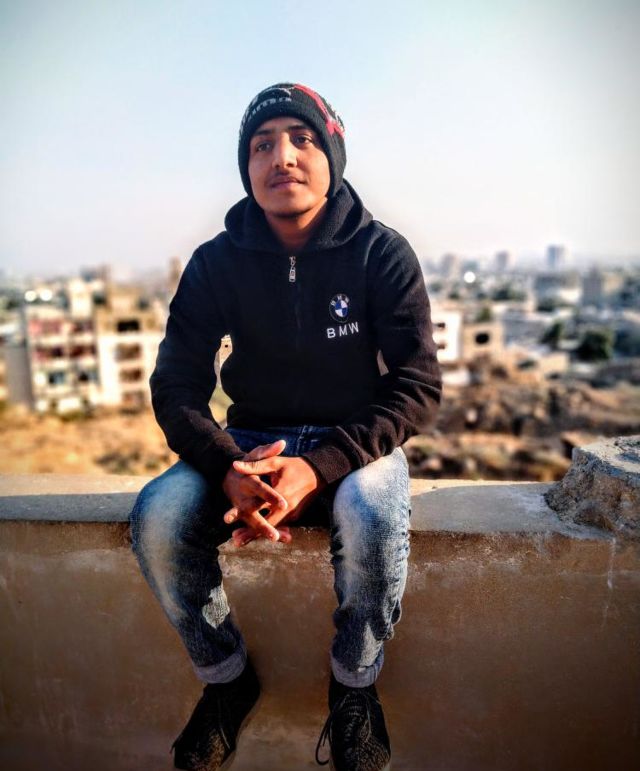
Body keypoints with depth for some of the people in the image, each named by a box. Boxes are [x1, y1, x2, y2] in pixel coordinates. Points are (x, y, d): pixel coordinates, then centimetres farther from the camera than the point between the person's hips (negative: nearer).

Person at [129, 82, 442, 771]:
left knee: (373, 519, -34)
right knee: (156, 519, -22)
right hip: (251, 442, 3)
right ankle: (226, 680, 7)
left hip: (356, 439, -1)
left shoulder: (383, 254, -7)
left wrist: (320, 468, -27)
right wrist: (229, 469, -25)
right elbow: (176, 387, -4)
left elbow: (417, 386, -13)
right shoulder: (216, 262, -2)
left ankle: (354, 688, 0)